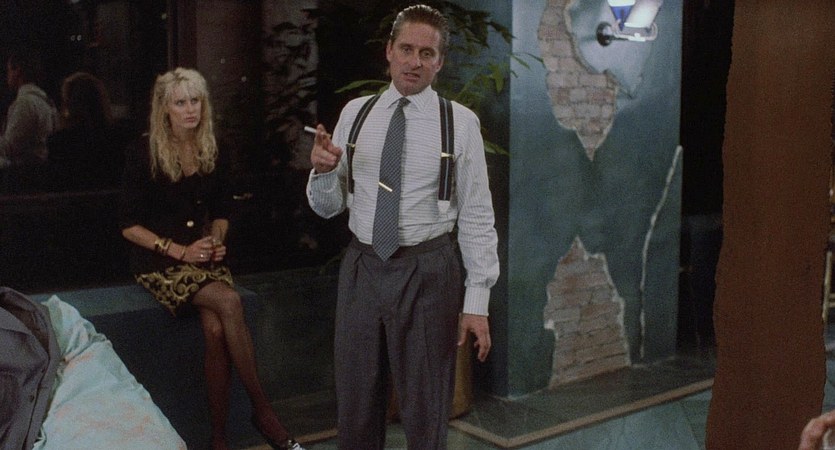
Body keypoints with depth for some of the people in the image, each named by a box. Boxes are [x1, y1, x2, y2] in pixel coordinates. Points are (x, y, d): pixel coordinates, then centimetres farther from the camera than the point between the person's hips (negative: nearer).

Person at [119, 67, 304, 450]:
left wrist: (217, 240, -2)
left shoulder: (211, 150, 7)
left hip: (204, 256, 4)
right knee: (229, 302, -30)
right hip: (159, 261, -4)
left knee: (215, 328, -27)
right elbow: (129, 225, -5)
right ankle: (262, 410, -20)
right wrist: (180, 251, -15)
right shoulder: (144, 154, -6)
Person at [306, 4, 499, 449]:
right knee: (356, 410, 16)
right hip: (361, 267, 3)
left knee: (425, 414, 14)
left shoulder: (461, 122, -5)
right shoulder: (354, 113, 4)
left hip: (428, 272, -3)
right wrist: (322, 170, -15)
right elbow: (328, 206, 7)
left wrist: (477, 302, -9)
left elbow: (476, 215, -5)